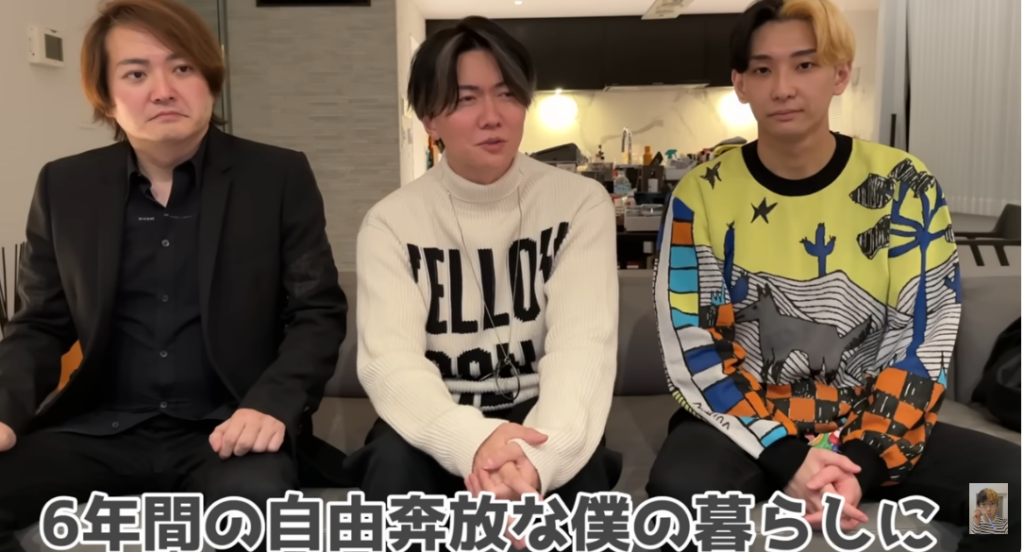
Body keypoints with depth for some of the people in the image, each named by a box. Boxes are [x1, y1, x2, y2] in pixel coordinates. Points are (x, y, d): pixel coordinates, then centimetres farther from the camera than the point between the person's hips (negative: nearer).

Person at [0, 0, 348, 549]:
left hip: (228, 428, -3)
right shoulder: (64, 187, 8)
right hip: (104, 429, 4)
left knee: (252, 498, -36)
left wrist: (272, 404, -19)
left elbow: (318, 313, -1)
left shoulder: (279, 177, 0)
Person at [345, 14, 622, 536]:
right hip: (439, 428, 1)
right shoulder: (391, 221, -4)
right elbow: (388, 358, -17)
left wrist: (542, 456, -39)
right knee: (395, 463, -32)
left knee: (576, 471, -33)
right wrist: (472, 440, -39)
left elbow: (583, 345, -18)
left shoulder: (580, 202, -5)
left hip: (541, 424, 0)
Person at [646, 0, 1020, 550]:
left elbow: (924, 340, -2)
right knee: (679, 491, -33)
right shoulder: (701, 196, -5)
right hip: (744, 427, -1)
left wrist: (863, 460, -14)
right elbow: (690, 347, -7)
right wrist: (784, 456, -18)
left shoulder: (906, 187, -1)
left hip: (875, 426, 2)